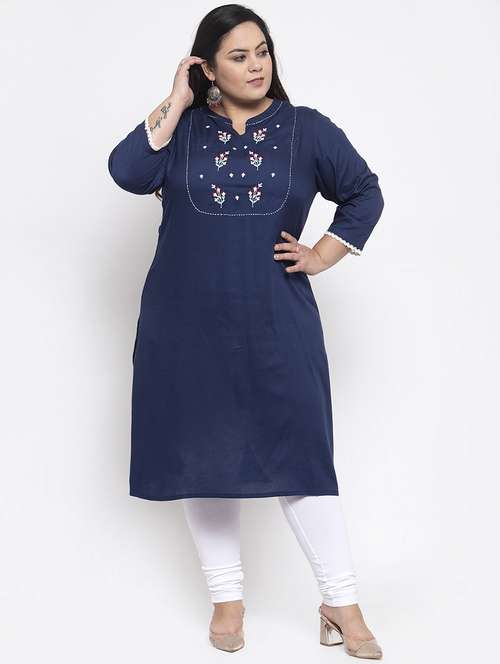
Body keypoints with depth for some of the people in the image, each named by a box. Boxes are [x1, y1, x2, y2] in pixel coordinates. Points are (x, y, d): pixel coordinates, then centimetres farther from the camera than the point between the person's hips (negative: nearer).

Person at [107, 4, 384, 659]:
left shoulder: (306, 129, 3)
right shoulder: (182, 129, 3)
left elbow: (365, 193, 13)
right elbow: (127, 171, -15)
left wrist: (325, 254, 3)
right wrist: (176, 103, -12)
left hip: (275, 325, -1)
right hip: (188, 328, 1)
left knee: (299, 453, -3)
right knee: (204, 453, 7)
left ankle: (342, 604, 8)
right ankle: (227, 597, 23)